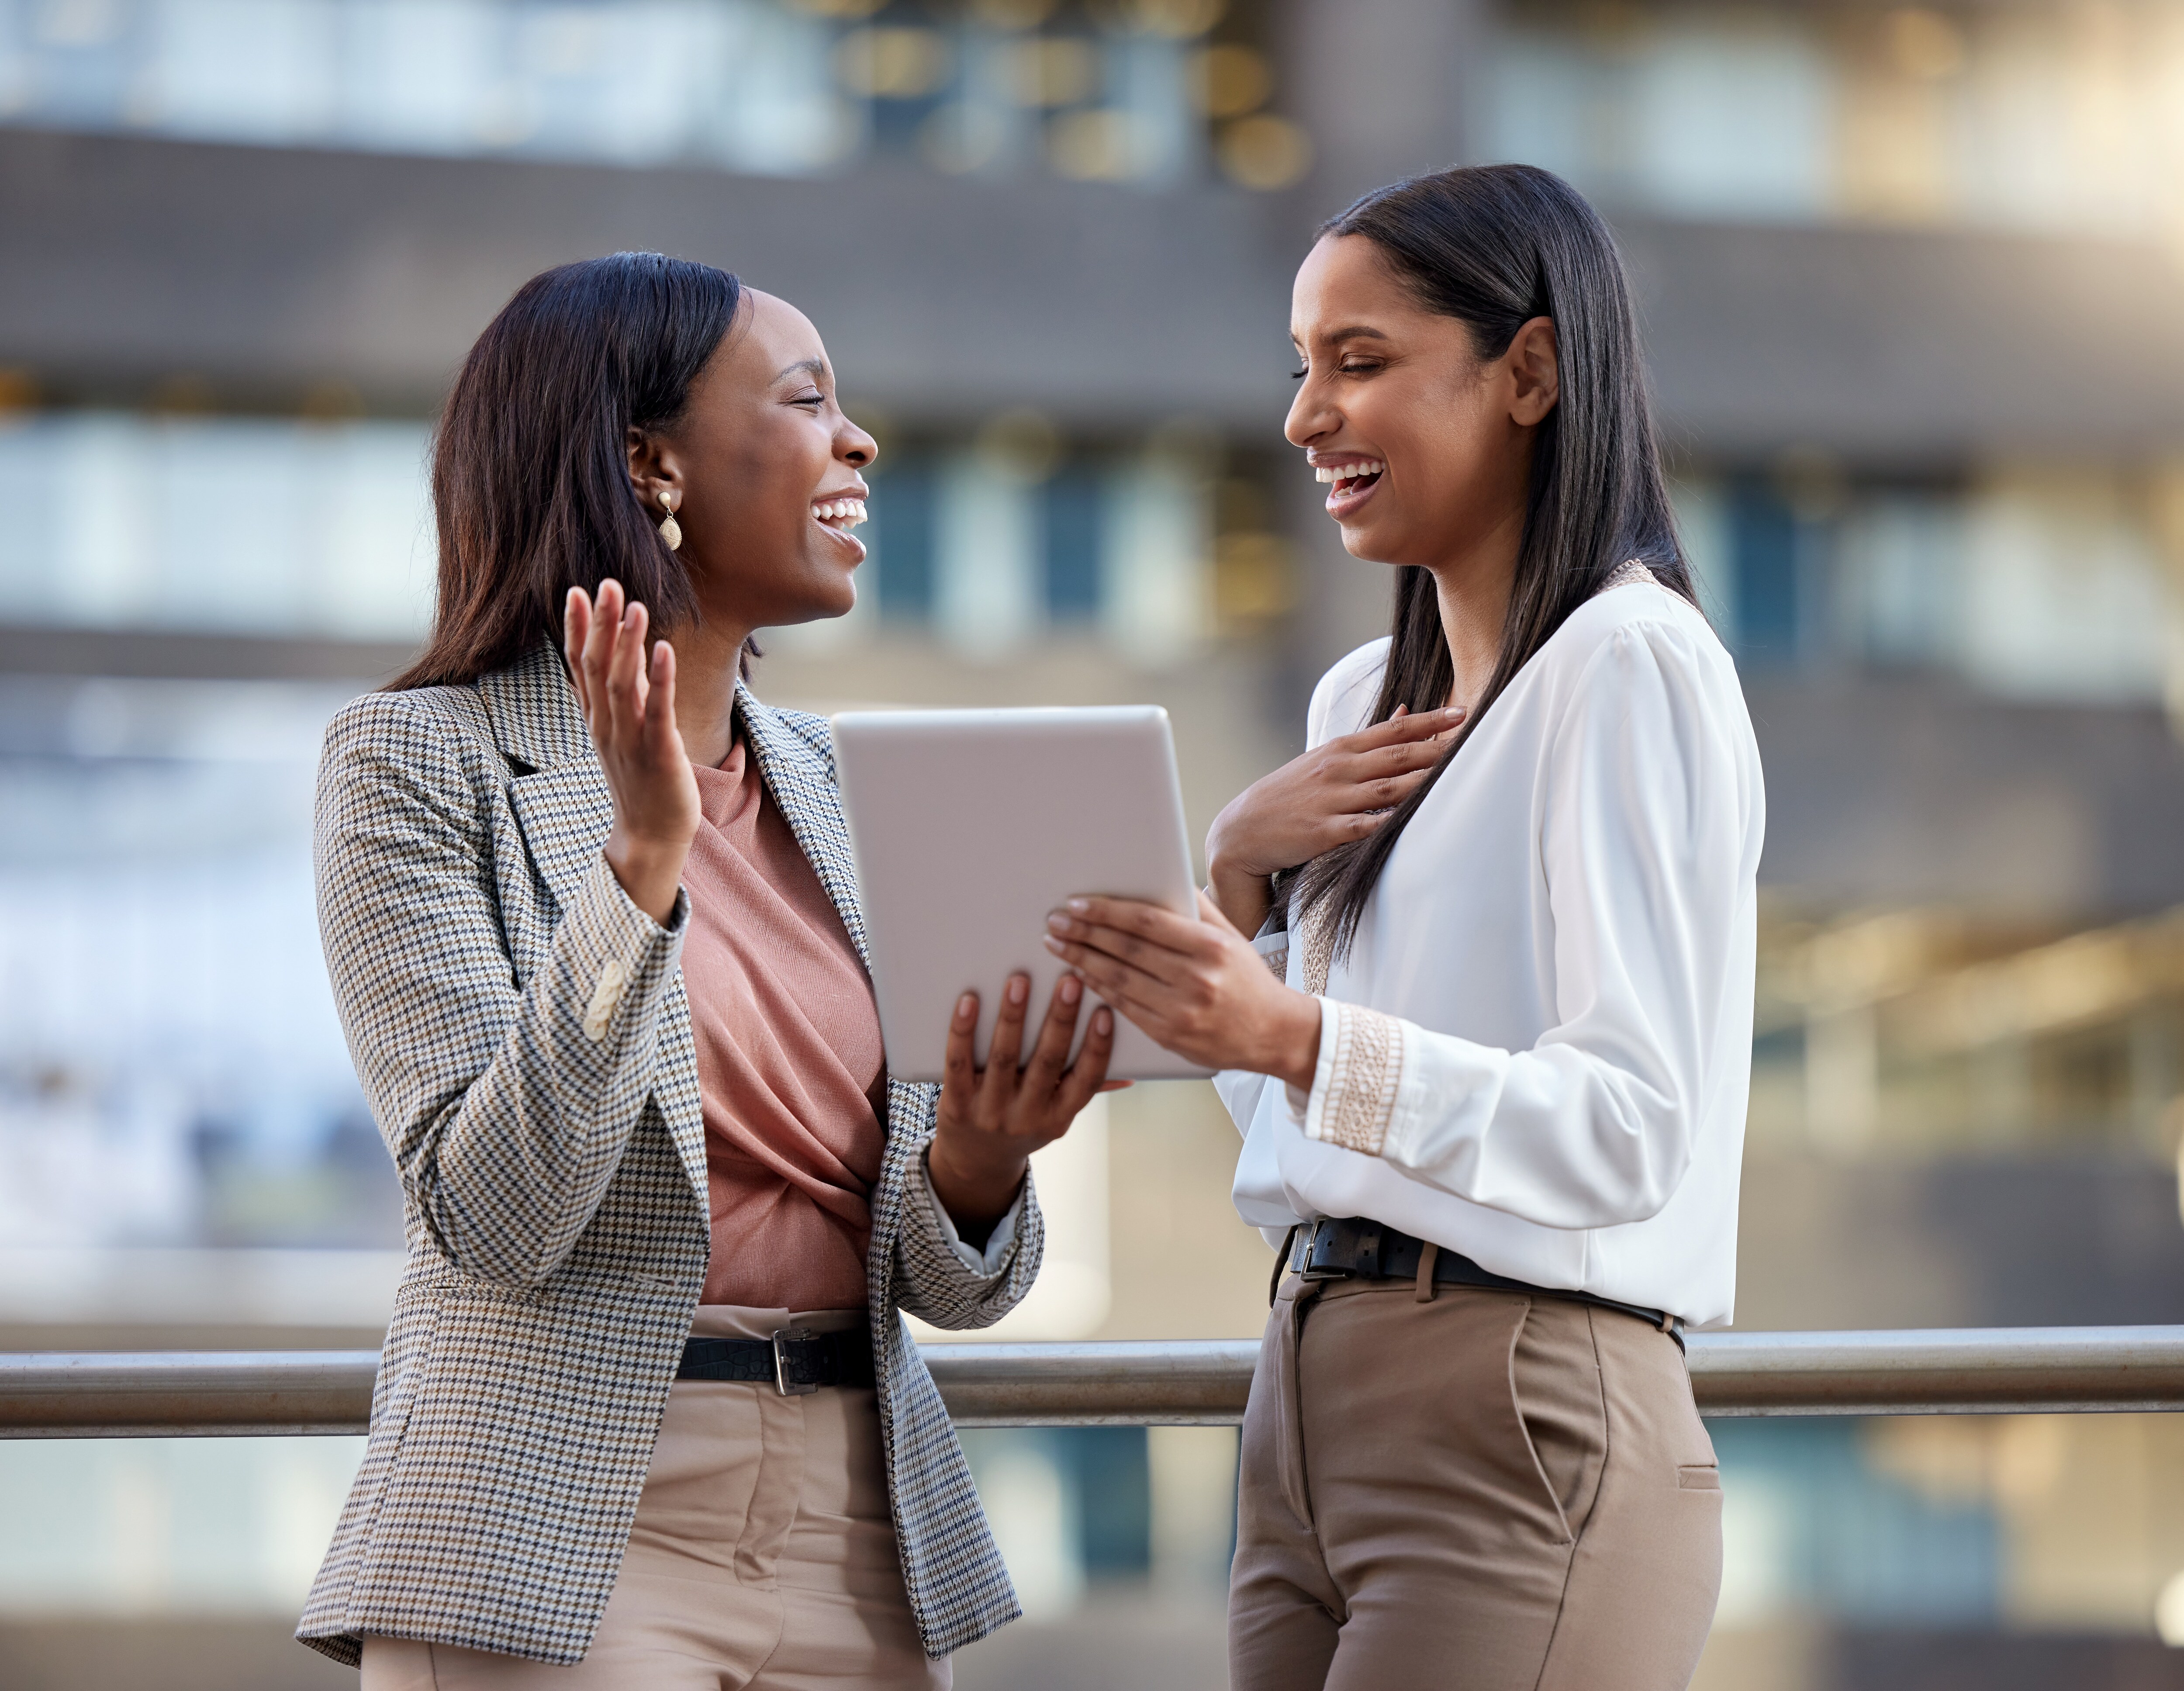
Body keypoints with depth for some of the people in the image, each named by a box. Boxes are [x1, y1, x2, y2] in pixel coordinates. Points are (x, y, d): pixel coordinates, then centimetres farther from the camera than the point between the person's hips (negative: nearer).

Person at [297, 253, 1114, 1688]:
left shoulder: (829, 786, 11)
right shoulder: (421, 759, -5)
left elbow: (941, 1284, 10)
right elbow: (492, 1219, -16)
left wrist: (975, 1169, -12)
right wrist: (642, 859, -23)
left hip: (858, 1542, 5)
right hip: (563, 1548, -5)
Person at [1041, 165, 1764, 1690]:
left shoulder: (1632, 666, -9)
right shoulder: (1365, 703, 18)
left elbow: (1631, 1130, -18)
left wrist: (1297, 1037, -30)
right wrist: (1237, 865, 2)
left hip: (1522, 1433, -8)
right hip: (1311, 1411, 8)